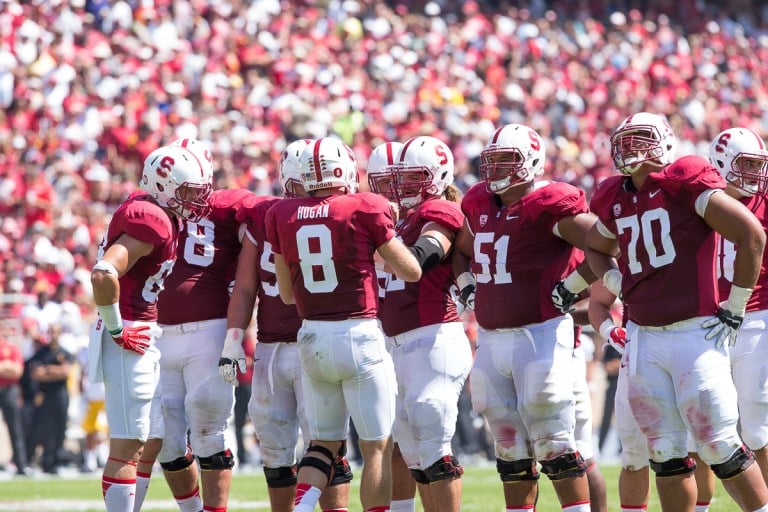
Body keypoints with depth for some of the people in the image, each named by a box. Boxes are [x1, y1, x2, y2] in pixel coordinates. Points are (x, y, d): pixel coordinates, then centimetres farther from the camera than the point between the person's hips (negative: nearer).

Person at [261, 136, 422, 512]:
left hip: (311, 337, 4)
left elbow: (287, 293, 12)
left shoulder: (282, 216, 4)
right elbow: (412, 272, 2)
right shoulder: (365, 210, -8)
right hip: (358, 336, -4)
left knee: (325, 441, 17)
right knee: (377, 447, 5)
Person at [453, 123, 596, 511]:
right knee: (511, 448, 11)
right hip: (491, 339, 7)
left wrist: (570, 289, -12)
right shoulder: (479, 204, 12)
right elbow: (462, 250, 31)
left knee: (552, 442, -7)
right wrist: (467, 289, 16)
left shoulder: (549, 205, -12)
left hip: (540, 334, -7)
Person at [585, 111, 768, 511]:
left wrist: (735, 306, -8)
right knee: (666, 455, 6)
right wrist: (616, 282, 12)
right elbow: (596, 248, 34)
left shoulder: (684, 185, -10)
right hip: (644, 339, 7)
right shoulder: (616, 201, 11)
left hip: (696, 336, -6)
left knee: (720, 448, -8)